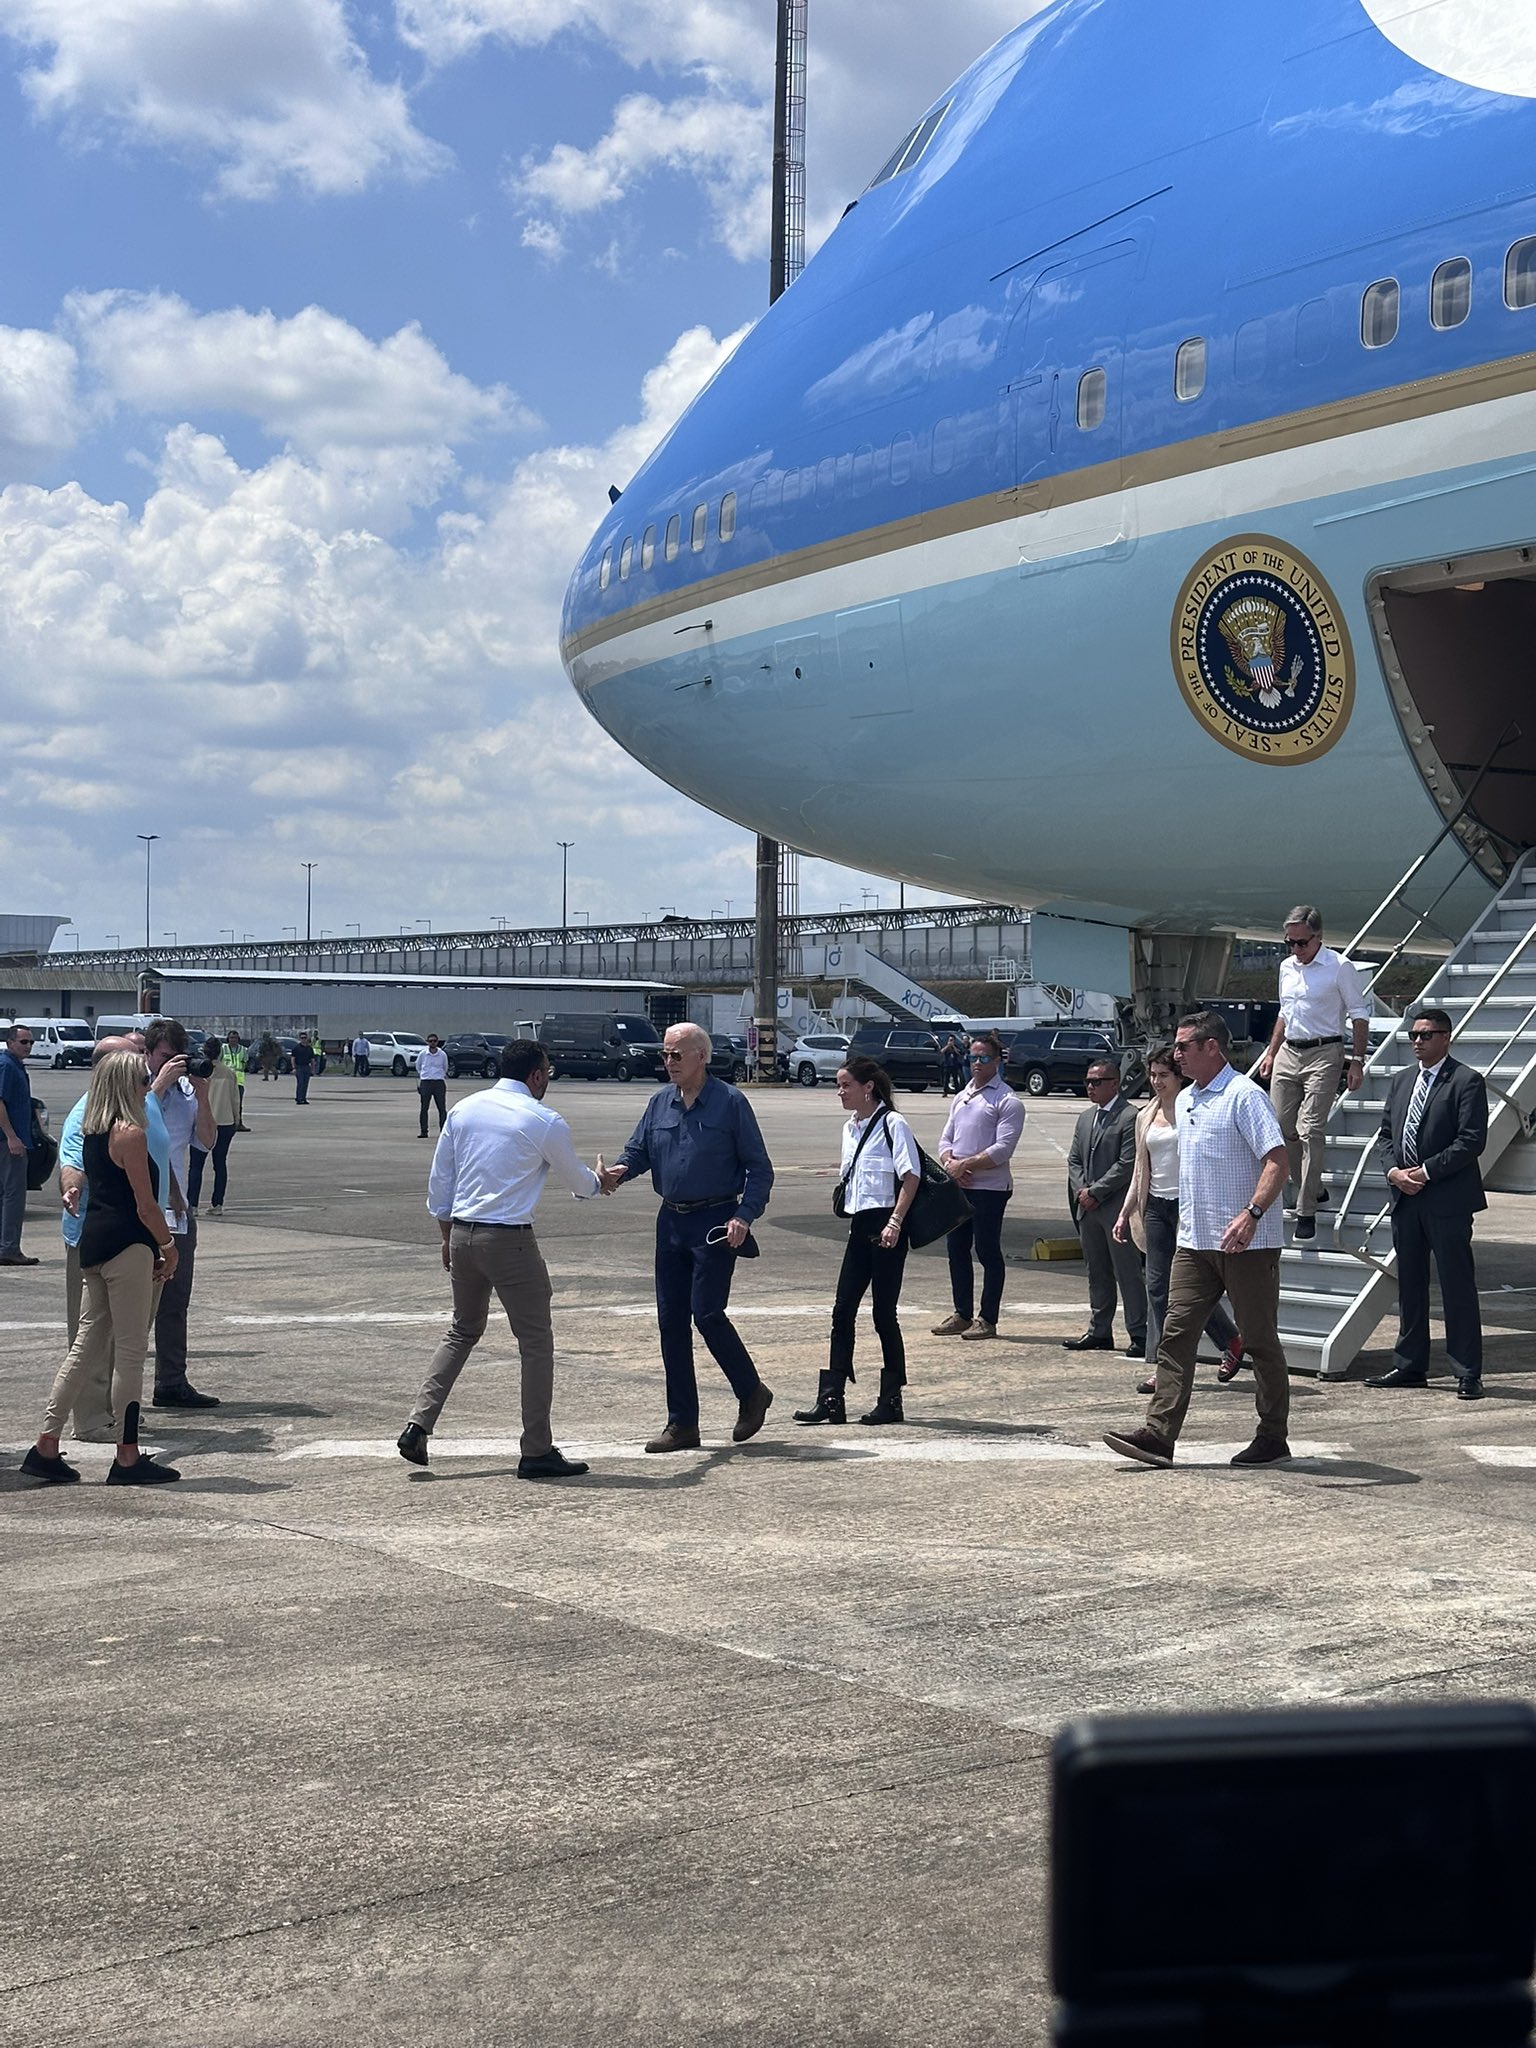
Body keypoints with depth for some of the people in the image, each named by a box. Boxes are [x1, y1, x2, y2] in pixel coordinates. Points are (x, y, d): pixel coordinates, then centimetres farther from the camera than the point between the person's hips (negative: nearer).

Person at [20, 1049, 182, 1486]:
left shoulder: (93, 1133, 14)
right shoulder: (130, 1134, -13)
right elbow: (145, 1207, -15)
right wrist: (168, 1246, 1)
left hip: (94, 1243, 9)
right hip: (126, 1246, -9)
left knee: (87, 1347, 13)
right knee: (130, 1352, -2)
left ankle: (46, 1446, 13)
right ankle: (127, 1458, 4)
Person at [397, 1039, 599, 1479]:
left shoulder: (463, 1109, 8)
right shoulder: (545, 1122, -7)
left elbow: (439, 1182, 11)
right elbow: (576, 1180, 9)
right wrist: (598, 1183, 31)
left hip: (461, 1233, 6)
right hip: (510, 1240, -6)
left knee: (462, 1332, 20)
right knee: (536, 1341, 4)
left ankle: (418, 1425, 9)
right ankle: (537, 1452, 6)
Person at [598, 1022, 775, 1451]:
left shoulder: (730, 1102, -5)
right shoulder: (660, 1103, 10)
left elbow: (760, 1169, -4)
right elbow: (637, 1151, 12)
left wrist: (744, 1216, -16)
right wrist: (617, 1171, -12)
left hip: (716, 1224, -6)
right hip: (671, 1221, 6)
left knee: (706, 1312, -12)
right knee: (671, 1320, 5)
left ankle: (752, 1392, 12)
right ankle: (682, 1424, 13)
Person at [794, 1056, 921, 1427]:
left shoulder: (892, 1124, -10)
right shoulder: (850, 1128, 14)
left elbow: (911, 1176, -14)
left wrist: (895, 1222, -19)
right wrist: (848, 1210, 15)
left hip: (886, 1227, -8)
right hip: (860, 1226, 8)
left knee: (884, 1314, -1)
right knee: (843, 1311, 4)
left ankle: (891, 1400, 9)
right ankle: (831, 1398, 6)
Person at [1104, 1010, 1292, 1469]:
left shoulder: (1244, 1095, -11)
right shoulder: (1185, 1101, 16)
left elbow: (1277, 1160, -20)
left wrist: (1251, 1214, -32)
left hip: (1247, 1242, -8)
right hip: (1195, 1241, 8)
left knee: (1260, 1340, 3)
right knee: (1176, 1333, -1)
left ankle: (1273, 1436, 13)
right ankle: (1158, 1434, -5)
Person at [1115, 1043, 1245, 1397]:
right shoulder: (1145, 1116, 13)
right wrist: (1125, 1212, 14)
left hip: (1188, 1205, -6)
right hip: (1156, 1206, 6)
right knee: (1157, 1286, 2)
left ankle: (1231, 1342, 18)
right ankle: (1162, 1366, 4)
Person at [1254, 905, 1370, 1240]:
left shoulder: (1339, 967, -6)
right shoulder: (1287, 967, 14)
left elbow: (1359, 1014, -4)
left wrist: (1357, 1061, -9)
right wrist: (1270, 1054, 21)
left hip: (1323, 1054, -7)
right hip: (1287, 1053, 7)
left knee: (1310, 1131, -12)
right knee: (1283, 1127, 5)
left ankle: (1306, 1211, -9)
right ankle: (1313, 1190, 22)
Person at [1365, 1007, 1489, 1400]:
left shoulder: (1467, 1082, -7)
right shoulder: (1402, 1080, 15)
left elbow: (1472, 1141, -14)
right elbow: (1385, 1134, 15)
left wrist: (1426, 1172, -16)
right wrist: (1394, 1171, -3)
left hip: (1448, 1201, -7)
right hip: (1405, 1198, 7)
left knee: (1458, 1286, -3)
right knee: (1409, 1286, 13)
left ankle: (1468, 1374, 1)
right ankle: (1409, 1365, 22)